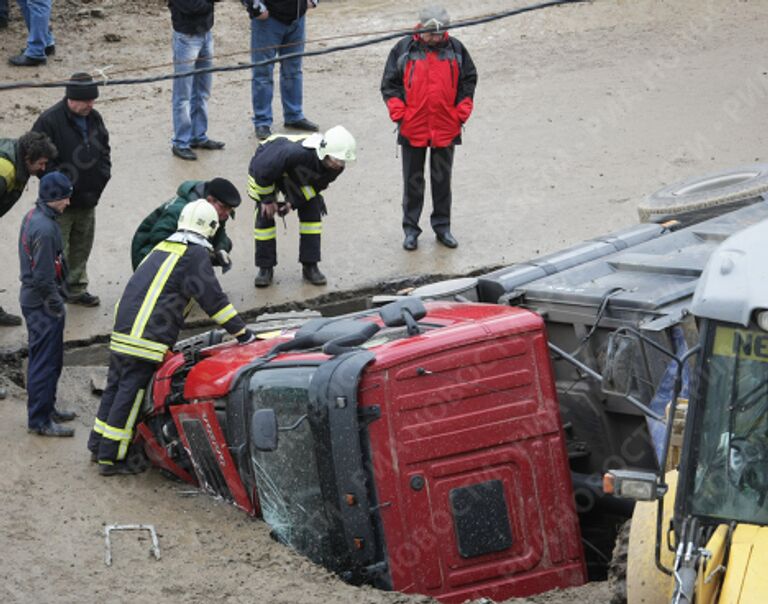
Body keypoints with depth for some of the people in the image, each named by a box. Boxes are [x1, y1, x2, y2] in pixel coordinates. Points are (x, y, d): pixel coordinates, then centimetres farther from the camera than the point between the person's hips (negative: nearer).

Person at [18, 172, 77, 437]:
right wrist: (56, 304, -14)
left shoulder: (33, 217, 7)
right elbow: (43, 276, -25)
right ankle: (40, 420, 4)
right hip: (43, 305, -10)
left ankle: (46, 408, 33)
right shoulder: (45, 229, -25)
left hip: (32, 299, 10)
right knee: (45, 362, -3)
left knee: (46, 359, 21)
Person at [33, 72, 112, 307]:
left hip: (88, 199, 7)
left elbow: (104, 149, 17)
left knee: (81, 247, 18)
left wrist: (102, 177, 2)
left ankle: (76, 289, 32)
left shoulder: (93, 118, 4)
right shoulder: (49, 121, -19)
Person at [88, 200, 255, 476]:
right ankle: (111, 458, -2)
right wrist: (242, 333, -4)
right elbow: (213, 298, -9)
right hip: (148, 338, -9)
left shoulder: (163, 248, 21)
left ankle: (98, 445, 24)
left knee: (115, 386, 16)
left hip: (122, 330, 9)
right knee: (130, 393, -5)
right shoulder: (195, 254, -5)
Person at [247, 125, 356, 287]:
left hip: (295, 175, 5)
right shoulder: (295, 153, -49)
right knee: (265, 215, -11)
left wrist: (293, 202, -20)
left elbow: (316, 185, -9)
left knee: (312, 210, -5)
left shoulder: (335, 166, -28)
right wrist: (267, 199, -22)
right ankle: (265, 268, 4)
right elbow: (263, 170, -36)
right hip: (265, 167, -5)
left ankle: (310, 266, 4)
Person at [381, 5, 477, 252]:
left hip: (446, 129, 1)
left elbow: (469, 79, 9)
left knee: (442, 179, 12)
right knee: (412, 180, 8)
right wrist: (398, 112, -9)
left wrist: (462, 111, 0)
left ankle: (442, 226, 24)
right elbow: (389, 83, 1)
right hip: (412, 128, -1)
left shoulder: (455, 49, 0)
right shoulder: (404, 49, -4)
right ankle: (411, 229, 18)